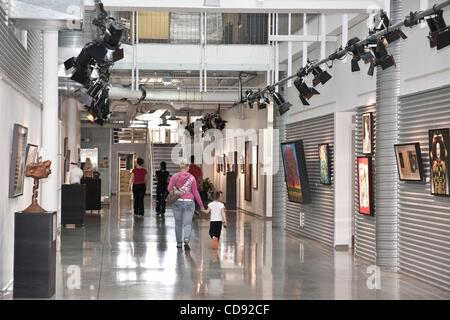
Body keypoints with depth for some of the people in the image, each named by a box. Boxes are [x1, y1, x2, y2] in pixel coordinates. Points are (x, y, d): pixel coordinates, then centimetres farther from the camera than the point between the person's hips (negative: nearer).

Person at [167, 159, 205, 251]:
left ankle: (179, 243, 20)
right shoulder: (191, 178, -1)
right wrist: (201, 205, 8)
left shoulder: (175, 176, -2)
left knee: (178, 223, 14)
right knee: (187, 223, 1)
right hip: (189, 202, -1)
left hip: (177, 202, 1)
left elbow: (169, 188, -9)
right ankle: (186, 239, -23)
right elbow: (195, 192, 1)